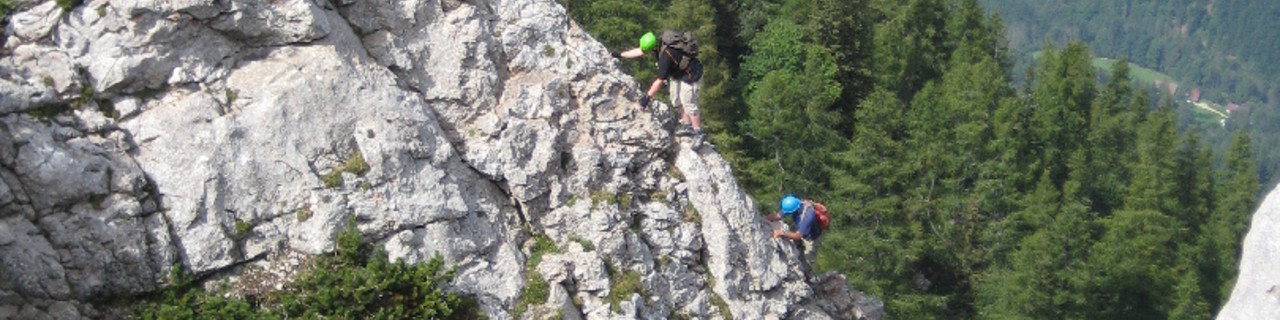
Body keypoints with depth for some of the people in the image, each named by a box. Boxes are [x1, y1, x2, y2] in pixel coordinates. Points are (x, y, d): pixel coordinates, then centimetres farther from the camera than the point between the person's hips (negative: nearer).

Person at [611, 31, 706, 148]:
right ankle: (687, 126, 26)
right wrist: (620, 55, 6)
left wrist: (648, 96, -21)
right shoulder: (659, 41, -12)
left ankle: (698, 133, 4)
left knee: (689, 104, -7)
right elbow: (639, 51, 4)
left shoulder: (665, 57, -36)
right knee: (676, 100, 15)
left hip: (690, 76, -10)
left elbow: (660, 81, -28)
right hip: (678, 74, 10)